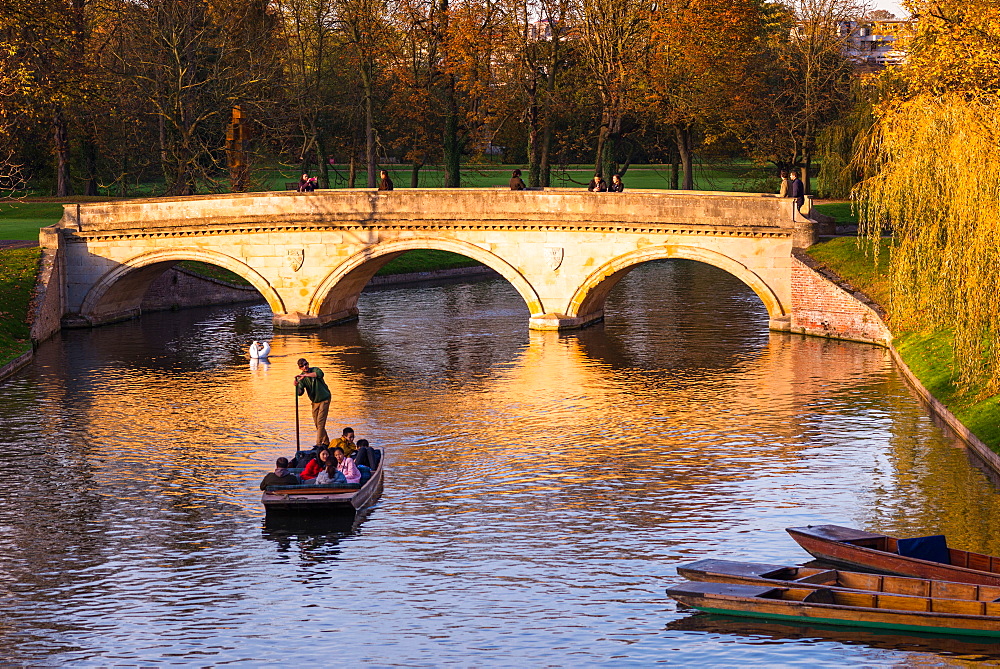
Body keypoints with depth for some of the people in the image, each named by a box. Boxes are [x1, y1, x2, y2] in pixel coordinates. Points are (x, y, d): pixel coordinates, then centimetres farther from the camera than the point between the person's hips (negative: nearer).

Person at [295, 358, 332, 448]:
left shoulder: (315, 370, -14)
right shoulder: (301, 377, -5)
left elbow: (320, 374, -40)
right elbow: (300, 392, -16)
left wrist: (305, 375, -44)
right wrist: (296, 386, -38)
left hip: (324, 399, -5)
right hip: (314, 402, 5)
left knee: (320, 422, -13)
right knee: (317, 424, 10)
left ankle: (319, 444, -14)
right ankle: (326, 442, 26)